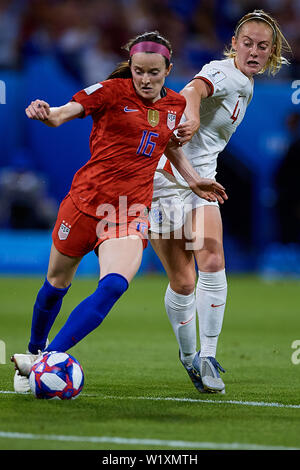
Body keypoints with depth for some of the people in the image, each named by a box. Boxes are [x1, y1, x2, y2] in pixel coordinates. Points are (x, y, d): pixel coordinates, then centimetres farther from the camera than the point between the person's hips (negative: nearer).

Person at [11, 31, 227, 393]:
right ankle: (33, 351, 40)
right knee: (57, 284, 12)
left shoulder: (175, 105, 9)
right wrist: (46, 114, -40)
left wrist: (193, 180, 21)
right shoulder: (112, 91, -6)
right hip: (87, 200, -2)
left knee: (115, 285, -22)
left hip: (132, 211, 3)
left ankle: (45, 360, -20)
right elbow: (65, 112, -18)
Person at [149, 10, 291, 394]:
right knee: (182, 282, -4)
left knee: (212, 265, -14)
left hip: (200, 182, 7)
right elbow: (193, 90, -40)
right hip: (165, 179, -7)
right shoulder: (224, 74, -16)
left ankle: (207, 357, -9)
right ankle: (188, 356, 19)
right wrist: (192, 115, -62)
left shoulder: (246, 86, 11)